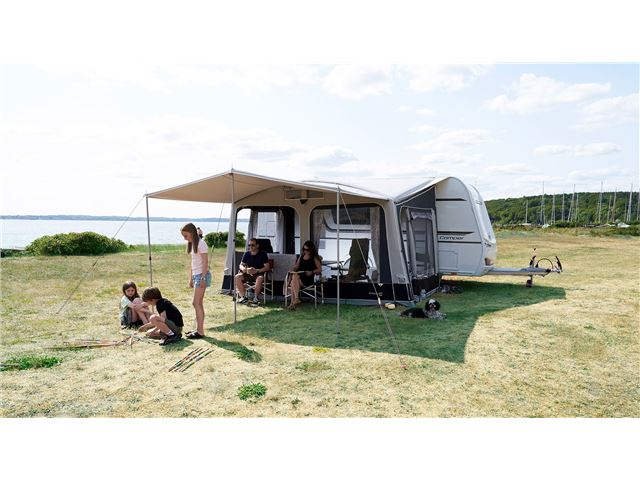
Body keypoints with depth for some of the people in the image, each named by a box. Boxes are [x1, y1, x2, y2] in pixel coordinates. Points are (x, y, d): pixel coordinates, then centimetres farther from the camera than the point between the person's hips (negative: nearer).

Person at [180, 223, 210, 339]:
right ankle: (198, 329, 15)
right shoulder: (192, 244, 14)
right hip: (196, 275, 9)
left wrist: (203, 278, -19)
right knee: (198, 304, 10)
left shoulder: (201, 244, -13)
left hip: (202, 275, -9)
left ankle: (200, 331, -4)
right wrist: (191, 278, 18)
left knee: (196, 303, -8)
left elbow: (205, 262, -16)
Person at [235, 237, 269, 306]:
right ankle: (243, 297, -17)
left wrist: (256, 270, -24)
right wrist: (245, 269, -17)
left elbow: (267, 267, -10)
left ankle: (256, 298, -22)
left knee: (260, 278, -39)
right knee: (237, 277, -24)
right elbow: (241, 265, 8)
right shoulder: (247, 254, 8)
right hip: (248, 274, 4)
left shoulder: (263, 254, -4)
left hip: (258, 274, -4)